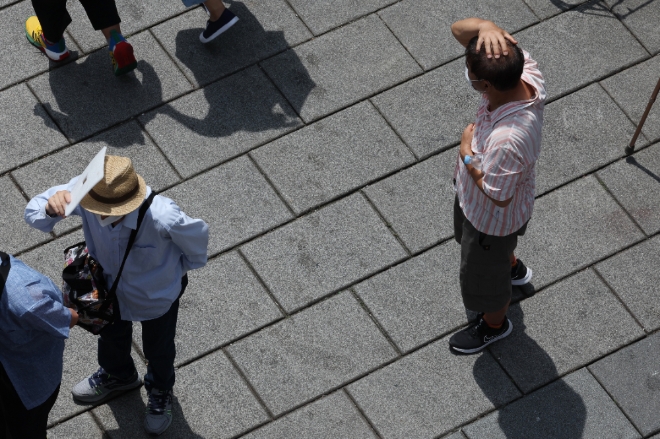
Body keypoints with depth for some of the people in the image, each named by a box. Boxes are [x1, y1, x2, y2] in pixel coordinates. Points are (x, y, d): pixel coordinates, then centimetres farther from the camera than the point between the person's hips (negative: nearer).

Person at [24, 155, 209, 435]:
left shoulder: (163, 217, -46)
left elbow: (197, 234, -23)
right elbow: (33, 213, -25)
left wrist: (184, 265, -3)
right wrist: (50, 209, -50)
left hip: (157, 294, -3)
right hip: (110, 286, 3)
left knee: (158, 347, 27)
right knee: (111, 335, 34)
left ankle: (160, 391, 63)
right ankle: (117, 375, 70)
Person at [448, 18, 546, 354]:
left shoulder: (508, 140, -49)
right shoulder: (521, 69, -30)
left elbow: (498, 197, -32)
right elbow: (458, 28, -24)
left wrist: (468, 154, -22)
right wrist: (486, 27, -45)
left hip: (493, 216, -7)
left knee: (484, 277, 25)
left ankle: (494, 325, 57)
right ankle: (514, 268, 70)